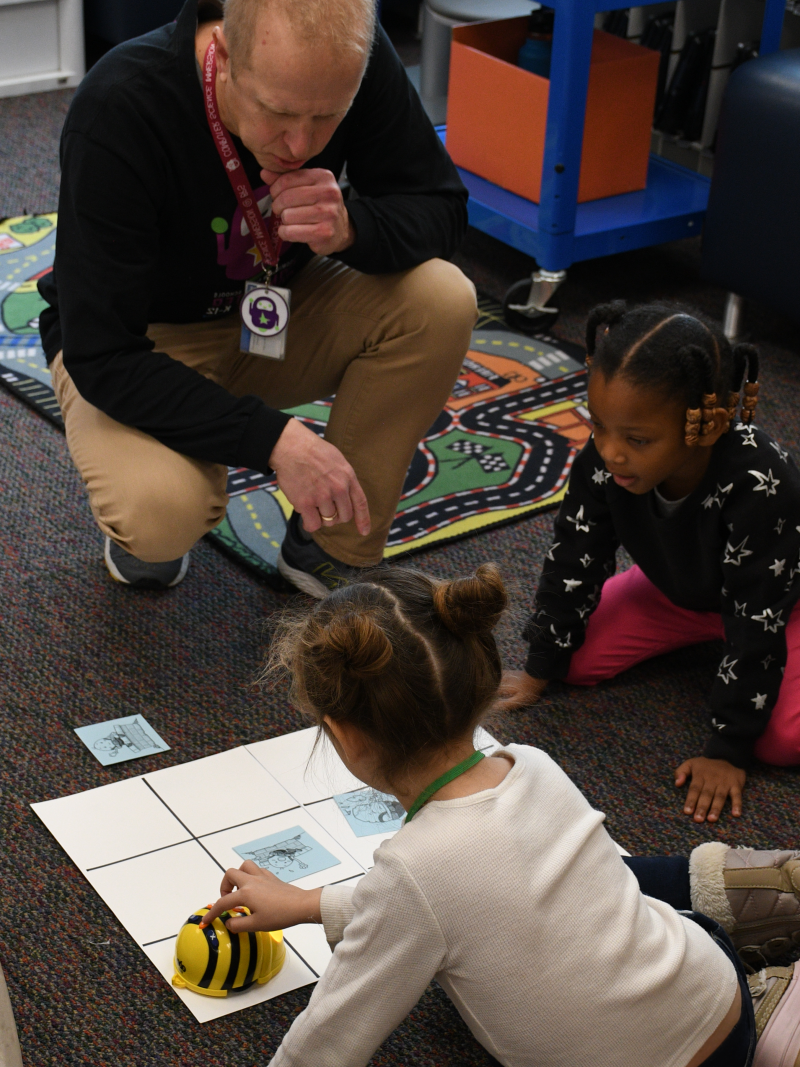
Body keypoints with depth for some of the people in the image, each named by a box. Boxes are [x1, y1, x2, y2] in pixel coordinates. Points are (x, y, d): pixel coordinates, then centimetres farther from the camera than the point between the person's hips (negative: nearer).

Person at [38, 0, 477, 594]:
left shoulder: (359, 60, -21)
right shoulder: (120, 109, -33)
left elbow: (443, 210, -12)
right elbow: (101, 356, -31)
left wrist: (350, 228, -35)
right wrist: (272, 439, -39)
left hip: (279, 309, 5)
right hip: (146, 341, -4)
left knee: (442, 300, -24)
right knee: (160, 514, -35)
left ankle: (334, 547, -6)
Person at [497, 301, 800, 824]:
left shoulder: (758, 487, -42)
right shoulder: (603, 463, -28)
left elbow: (757, 624, -34)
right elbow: (573, 564, -12)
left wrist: (726, 750, -27)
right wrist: (540, 672, -2)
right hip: (683, 583, 5)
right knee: (579, 658, -7)